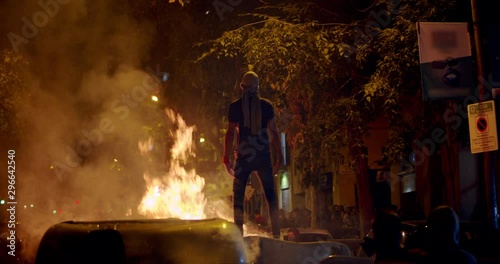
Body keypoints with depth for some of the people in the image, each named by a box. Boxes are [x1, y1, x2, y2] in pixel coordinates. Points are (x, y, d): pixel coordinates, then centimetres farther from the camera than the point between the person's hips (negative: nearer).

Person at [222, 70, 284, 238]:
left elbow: (230, 133, -1)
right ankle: (276, 235, 5)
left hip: (243, 157, -1)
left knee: (238, 198, 4)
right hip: (263, 157, 1)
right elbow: (274, 132, 2)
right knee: (271, 196, 9)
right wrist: (279, 157, 6)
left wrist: (226, 159, 3)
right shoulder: (266, 105, 5)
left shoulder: (235, 106, 2)